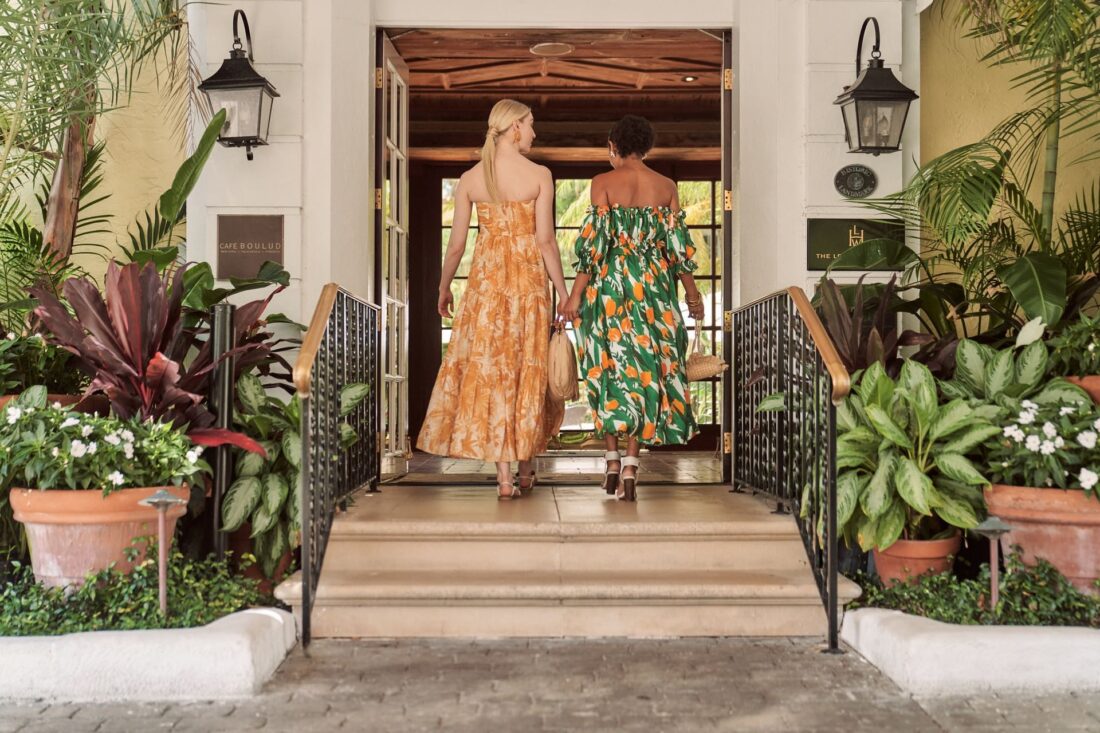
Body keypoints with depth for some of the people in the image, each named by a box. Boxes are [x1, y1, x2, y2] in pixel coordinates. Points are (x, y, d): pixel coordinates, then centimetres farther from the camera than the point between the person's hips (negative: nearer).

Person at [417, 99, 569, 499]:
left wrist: (444, 288, 17)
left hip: (485, 282, 1)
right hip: (528, 280, -1)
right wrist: (564, 293, -2)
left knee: (489, 370, 3)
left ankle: (504, 476, 0)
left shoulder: (470, 178, 2)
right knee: (529, 370, 12)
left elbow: (456, 243, 3)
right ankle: (526, 468, 21)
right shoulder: (539, 175, -5)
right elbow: (545, 240, -9)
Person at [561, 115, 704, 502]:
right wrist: (692, 292, 16)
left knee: (609, 366, 9)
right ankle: (631, 462, -3)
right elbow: (679, 243, 5)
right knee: (646, 368, 4)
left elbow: (594, 241, -10)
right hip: (654, 285, 2)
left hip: (609, 282, -2)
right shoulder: (666, 186, 4)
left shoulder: (603, 183, -3)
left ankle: (613, 459, 11)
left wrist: (576, 294, -7)